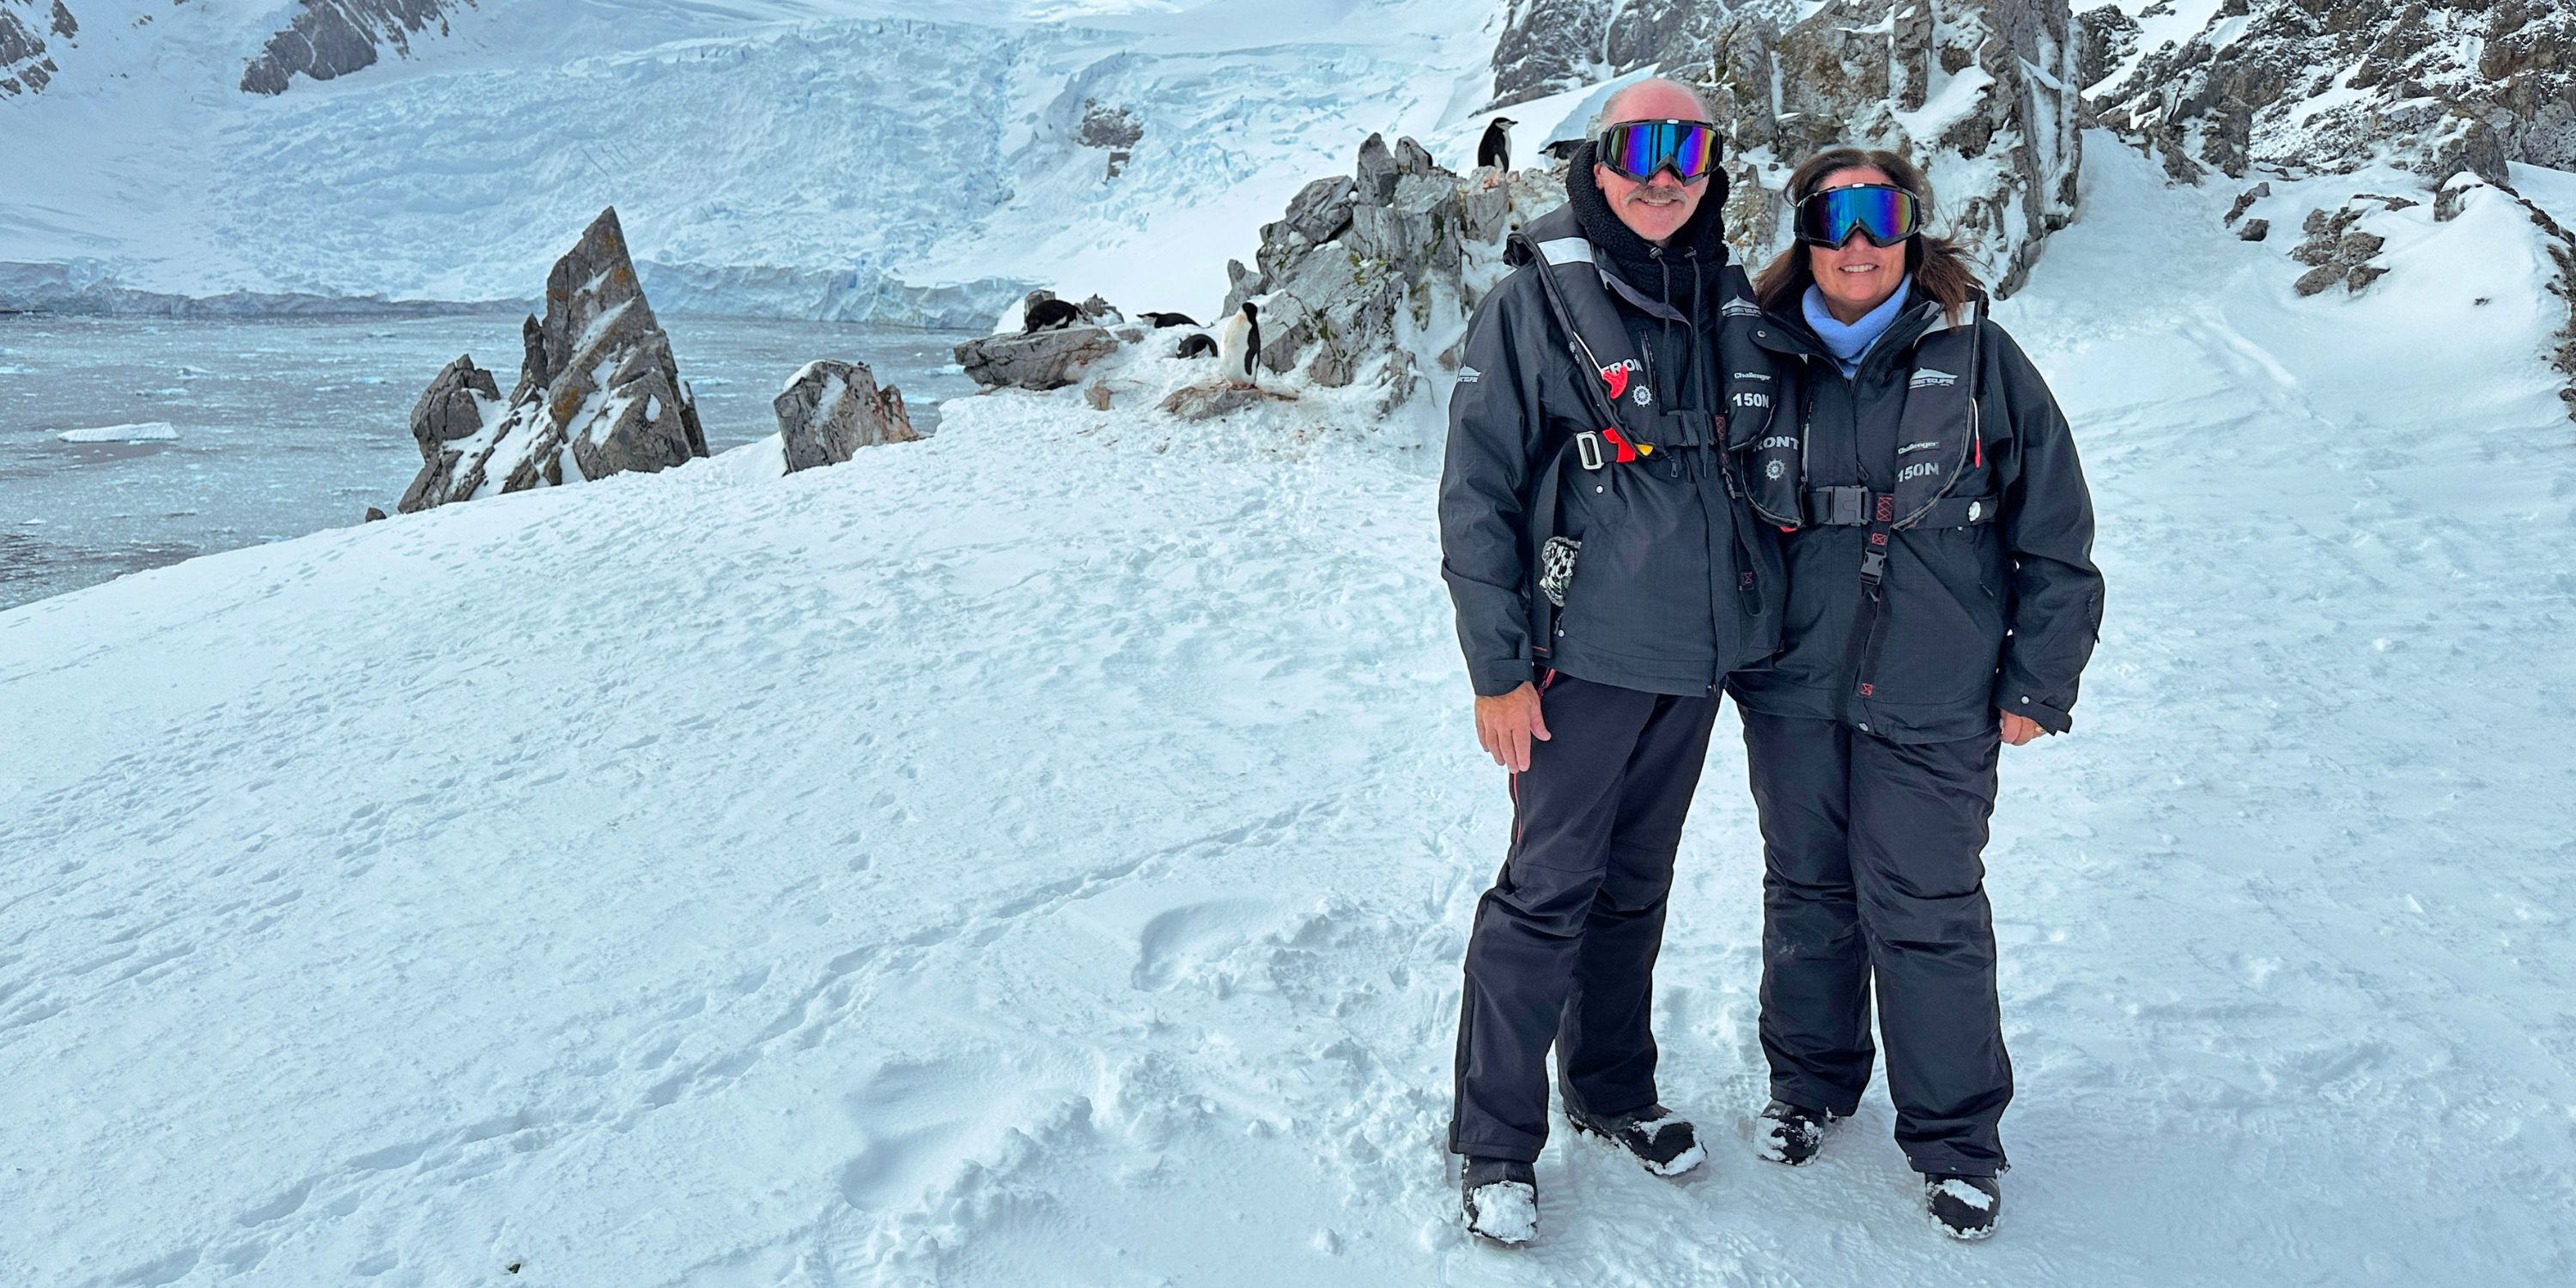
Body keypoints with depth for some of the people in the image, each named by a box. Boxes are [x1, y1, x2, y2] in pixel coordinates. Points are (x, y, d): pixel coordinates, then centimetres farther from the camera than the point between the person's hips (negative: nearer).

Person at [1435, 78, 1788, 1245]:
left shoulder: (1727, 301, 8)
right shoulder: (1535, 303, -9)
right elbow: (1474, 496, -11)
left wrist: (1761, 618, 17)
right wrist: (1497, 667, -13)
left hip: (1696, 656, 5)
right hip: (1583, 658, -5)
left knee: (1636, 887, 17)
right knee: (1548, 894, -2)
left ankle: (1613, 1087, 34)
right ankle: (1494, 1141, 13)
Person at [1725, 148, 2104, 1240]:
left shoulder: (1977, 357, -3)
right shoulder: (1760, 358, 2)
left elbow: (2054, 535, 0)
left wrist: (2036, 685, -2)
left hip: (1933, 705, -2)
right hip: (1791, 695, 3)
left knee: (1928, 915, 1)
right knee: (1806, 894, 15)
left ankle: (1955, 1140, 20)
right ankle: (1810, 1083, 36)